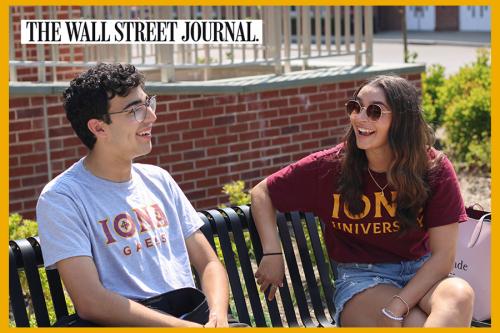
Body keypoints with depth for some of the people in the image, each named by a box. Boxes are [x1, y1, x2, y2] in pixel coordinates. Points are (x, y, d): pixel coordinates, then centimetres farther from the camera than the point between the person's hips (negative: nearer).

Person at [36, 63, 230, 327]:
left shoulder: (159, 180, 14)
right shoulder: (62, 198, -6)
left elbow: (208, 263, 14)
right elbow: (91, 302, -15)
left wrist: (217, 317, -8)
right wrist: (188, 327, -19)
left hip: (195, 318, 5)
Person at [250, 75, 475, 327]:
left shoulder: (434, 169, -9)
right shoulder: (329, 167, -8)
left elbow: (442, 255, -10)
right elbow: (262, 193, 6)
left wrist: (397, 307, -22)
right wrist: (272, 254, -7)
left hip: (421, 274, 2)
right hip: (360, 278, -2)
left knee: (459, 294, -35)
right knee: (417, 323, -36)